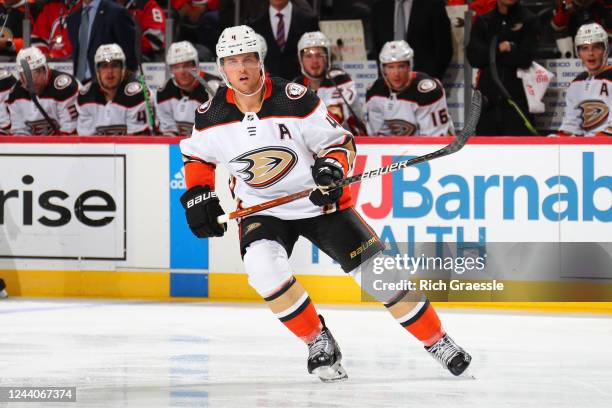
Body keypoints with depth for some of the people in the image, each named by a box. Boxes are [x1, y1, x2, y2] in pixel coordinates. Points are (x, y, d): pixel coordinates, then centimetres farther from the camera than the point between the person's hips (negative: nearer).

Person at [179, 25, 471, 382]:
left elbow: (340, 141, -9)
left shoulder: (295, 100, -19)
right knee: (263, 267, -29)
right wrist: (199, 197, -2)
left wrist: (332, 165, -29)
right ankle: (320, 344, -9)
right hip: (261, 209, 2)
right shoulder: (211, 116, -9)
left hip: (320, 202, -2)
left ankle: (439, 342, 12)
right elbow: (196, 156, 11)